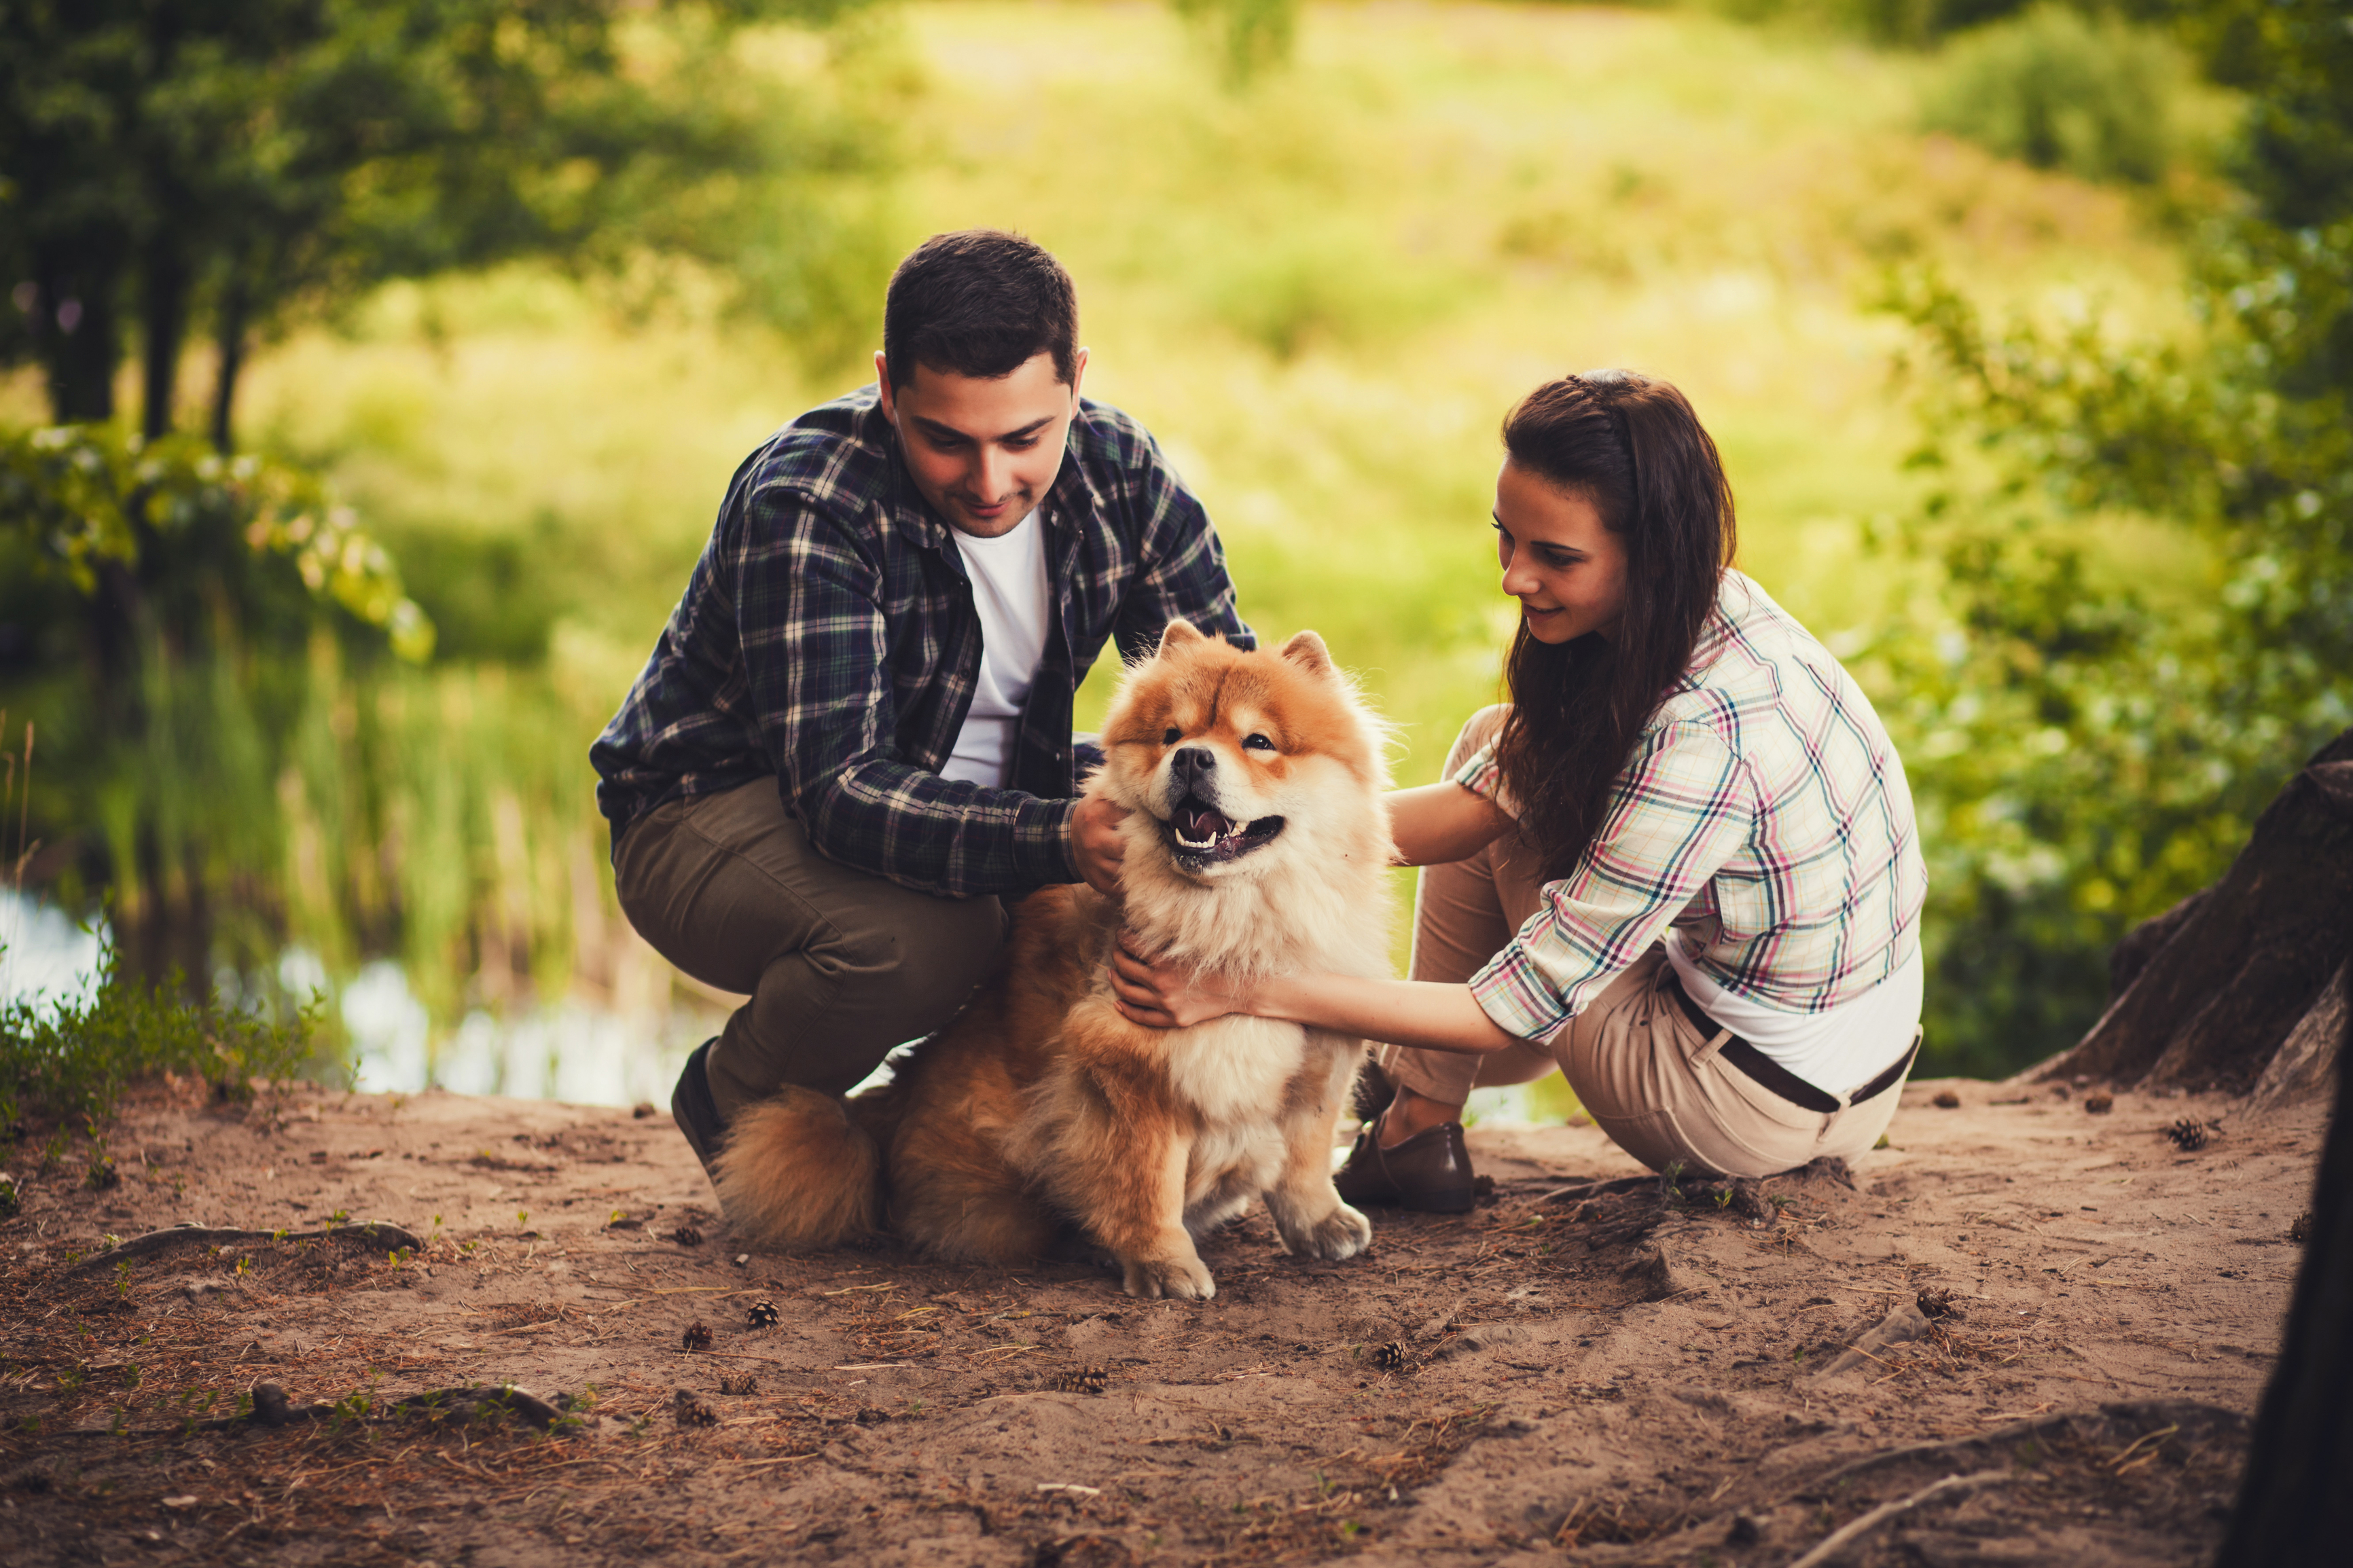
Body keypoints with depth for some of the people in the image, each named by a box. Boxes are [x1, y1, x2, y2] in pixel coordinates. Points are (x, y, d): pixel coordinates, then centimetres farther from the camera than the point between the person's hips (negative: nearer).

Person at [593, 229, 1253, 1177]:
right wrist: (1059, 838, -53)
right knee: (918, 937, -37)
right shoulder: (807, 503, -29)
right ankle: (736, 1101, -3)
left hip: (977, 797, 6)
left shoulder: (1118, 470, -11)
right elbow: (838, 791, -37)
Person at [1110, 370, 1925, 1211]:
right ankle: (1418, 1119, 24)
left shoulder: (1706, 739, -32)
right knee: (1505, 753, 14)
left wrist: (1244, 993, -28)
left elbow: (1514, 1011, -27)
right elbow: (1478, 802, -2)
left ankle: (1419, 1120, 19)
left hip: (1768, 1106, -8)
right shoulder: (1699, 611, -6)